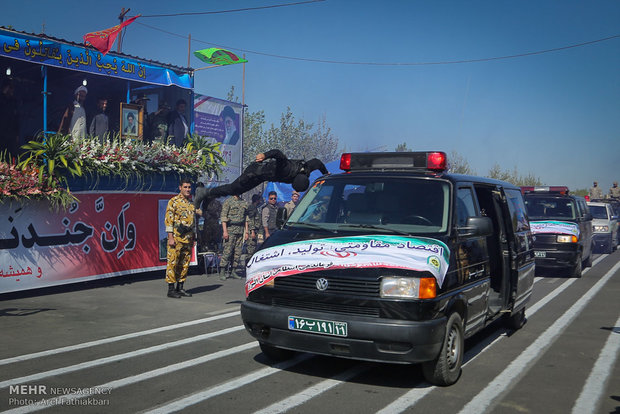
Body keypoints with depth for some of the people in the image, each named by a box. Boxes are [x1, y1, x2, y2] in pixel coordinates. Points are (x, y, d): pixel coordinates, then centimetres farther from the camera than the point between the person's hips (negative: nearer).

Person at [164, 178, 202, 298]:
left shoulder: (192, 202, 15)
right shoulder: (174, 201, -5)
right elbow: (168, 220, -9)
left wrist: (193, 238, 18)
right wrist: (170, 237, -15)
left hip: (188, 239, 7)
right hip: (176, 238, -6)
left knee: (185, 264, 9)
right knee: (173, 263, -4)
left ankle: (180, 287, 18)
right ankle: (171, 289, 1)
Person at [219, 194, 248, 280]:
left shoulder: (244, 203, 17)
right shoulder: (228, 201, 0)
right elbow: (223, 217, -7)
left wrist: (246, 231, 12)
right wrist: (225, 231, -15)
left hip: (240, 230, 6)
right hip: (231, 229, -6)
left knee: (238, 252, 4)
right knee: (227, 251, -9)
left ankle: (233, 271, 11)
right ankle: (222, 272, -5)